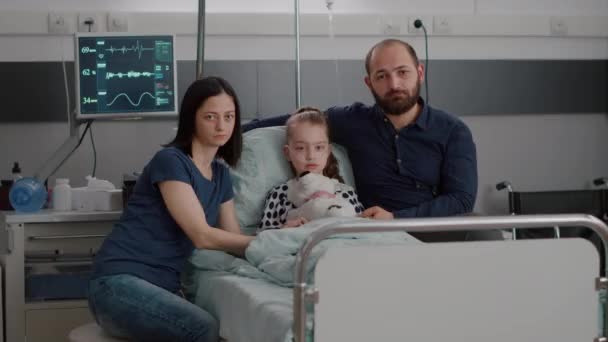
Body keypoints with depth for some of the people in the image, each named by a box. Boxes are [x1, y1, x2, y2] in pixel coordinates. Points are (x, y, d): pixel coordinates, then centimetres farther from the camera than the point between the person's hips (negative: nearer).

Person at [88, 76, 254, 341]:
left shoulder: (221, 174, 15)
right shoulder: (170, 161, -9)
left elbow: (234, 239, 10)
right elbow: (202, 236, -14)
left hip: (162, 288, 7)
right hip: (119, 282, -7)